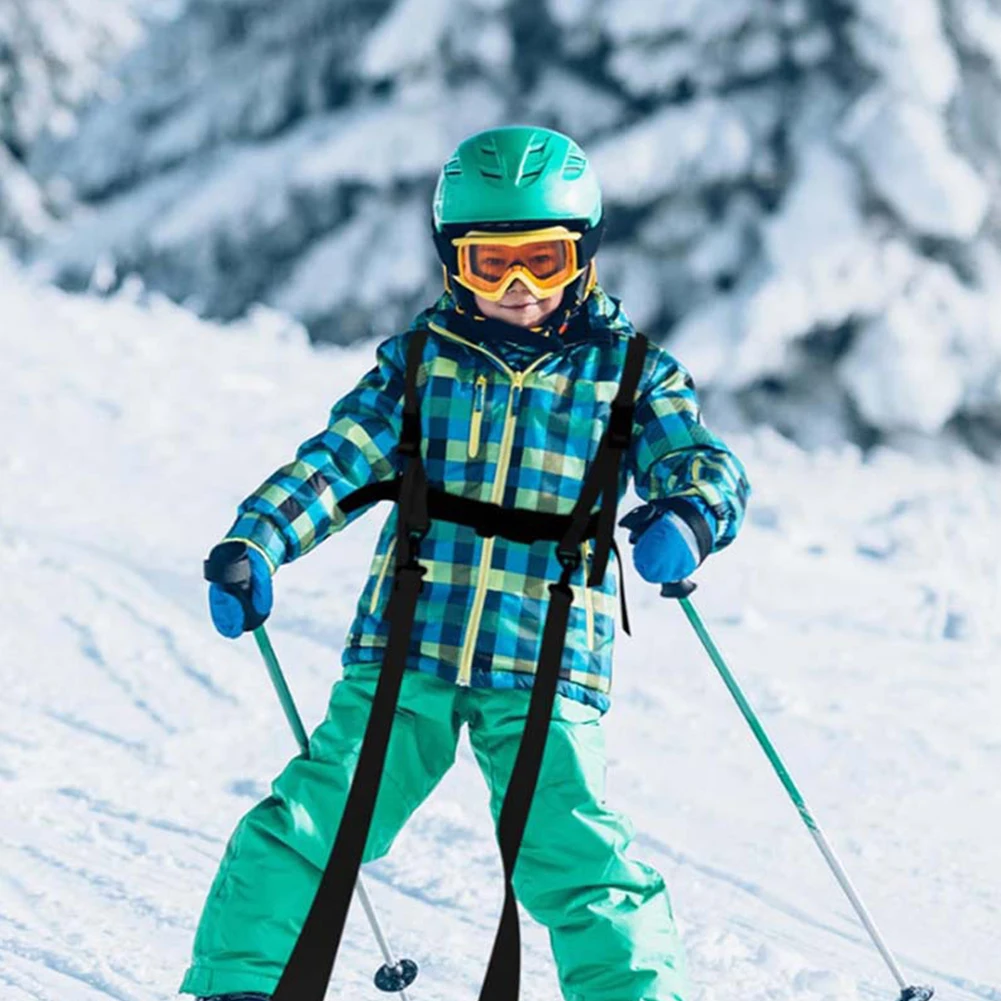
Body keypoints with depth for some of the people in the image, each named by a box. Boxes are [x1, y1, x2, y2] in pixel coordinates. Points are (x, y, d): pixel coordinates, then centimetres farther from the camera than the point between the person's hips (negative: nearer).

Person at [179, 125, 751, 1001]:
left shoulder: (625, 371, 6)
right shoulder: (422, 358, 9)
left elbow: (703, 462, -2)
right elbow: (341, 460, 6)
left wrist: (686, 515, -26)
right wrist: (256, 542, -9)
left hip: (544, 674, -2)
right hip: (405, 652, 2)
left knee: (578, 864, -13)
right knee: (308, 828, -1)